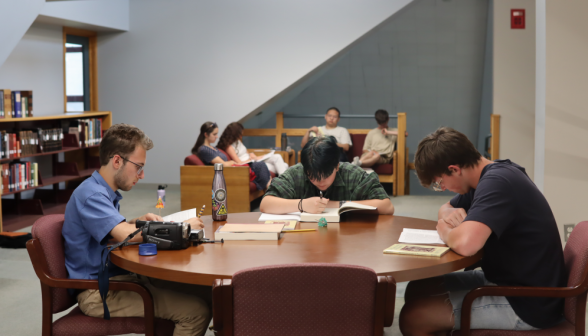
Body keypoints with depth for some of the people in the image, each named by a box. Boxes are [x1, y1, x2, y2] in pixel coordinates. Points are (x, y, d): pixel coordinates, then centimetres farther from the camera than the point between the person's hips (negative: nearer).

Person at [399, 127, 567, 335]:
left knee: (412, 317, -10)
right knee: (417, 290, 11)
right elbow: (445, 208, 23)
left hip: (527, 303, -10)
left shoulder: (497, 182, -24)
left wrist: (446, 232, -15)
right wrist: (451, 214, -2)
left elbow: (466, 244, -39)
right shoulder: (495, 173, 7)